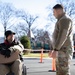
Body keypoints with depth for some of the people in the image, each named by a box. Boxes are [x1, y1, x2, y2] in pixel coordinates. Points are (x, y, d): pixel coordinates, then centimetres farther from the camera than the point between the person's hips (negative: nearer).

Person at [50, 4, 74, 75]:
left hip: (63, 50, -11)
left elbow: (62, 35, -22)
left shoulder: (65, 19, -10)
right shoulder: (63, 21, 24)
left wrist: (55, 49, -27)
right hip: (62, 51, 11)